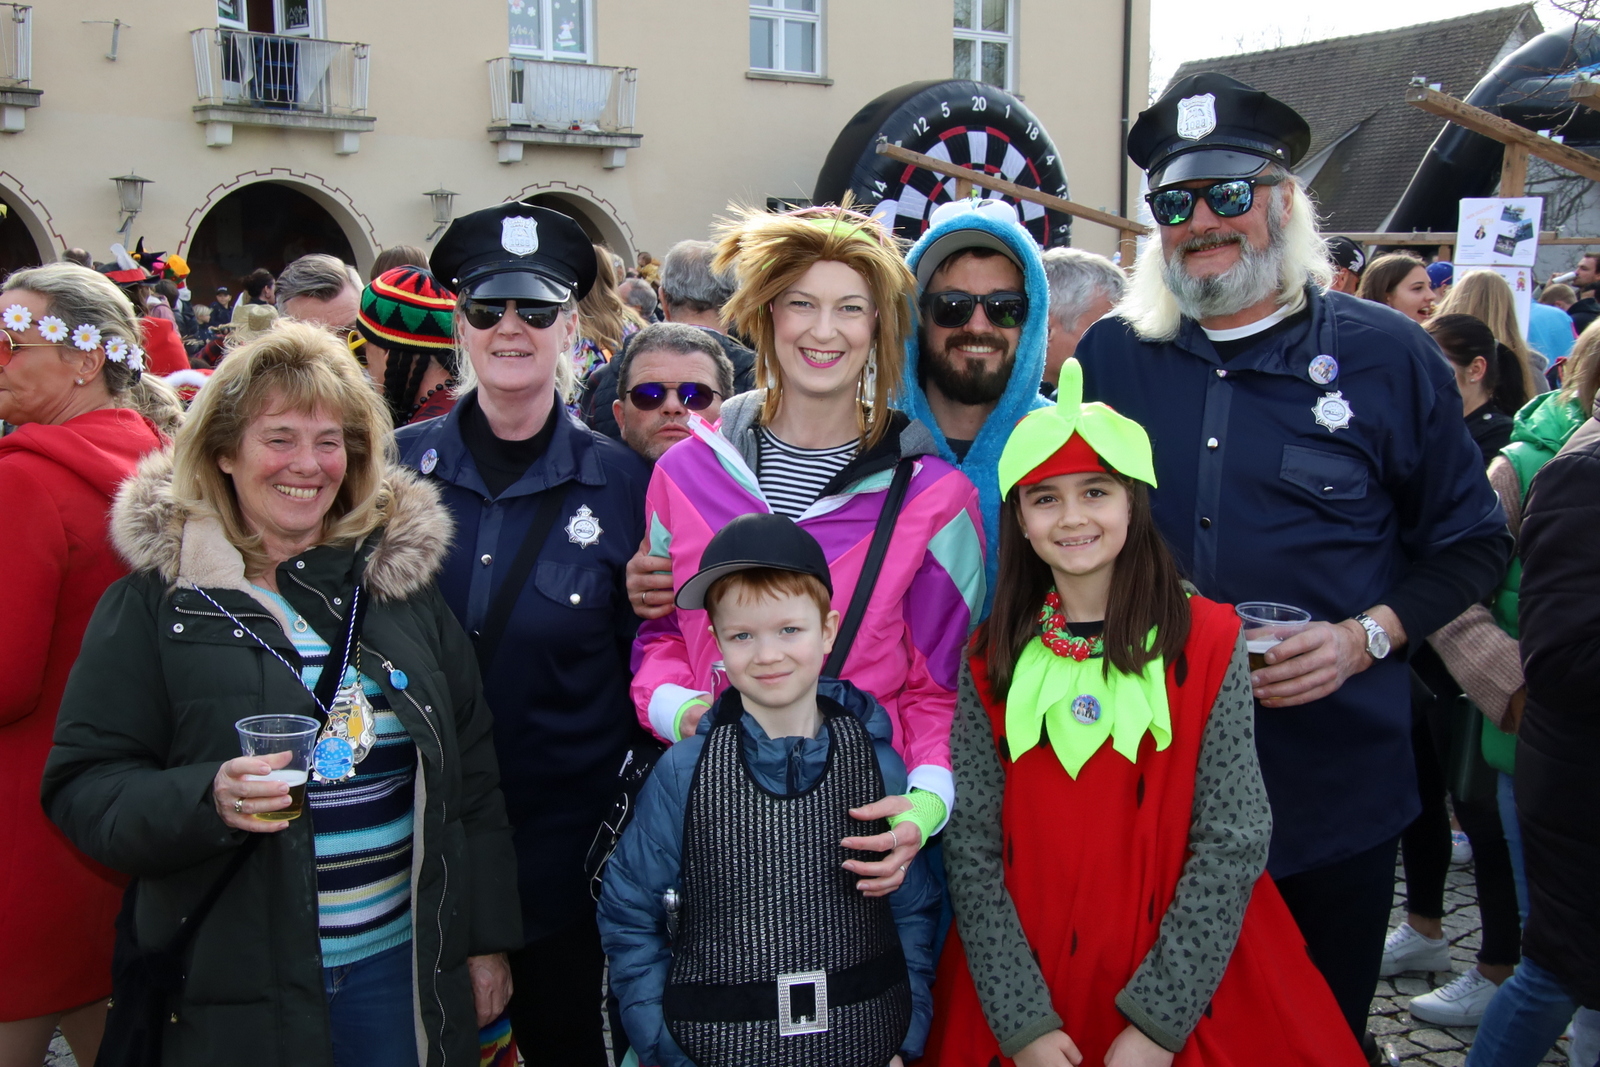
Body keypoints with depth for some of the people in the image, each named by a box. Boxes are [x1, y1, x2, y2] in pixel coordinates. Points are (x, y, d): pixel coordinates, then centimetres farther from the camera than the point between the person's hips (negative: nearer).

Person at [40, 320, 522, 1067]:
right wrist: (207, 798, -25)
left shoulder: (400, 575, 5)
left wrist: (487, 940, 7)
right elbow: (82, 786, -6)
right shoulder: (156, 599, -3)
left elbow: (470, 770, 8)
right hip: (232, 986, -2)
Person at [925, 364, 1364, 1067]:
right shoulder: (991, 660, -2)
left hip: (1188, 993, -1)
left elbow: (1232, 839, -10)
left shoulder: (1208, 643, -7)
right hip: (1020, 985, 1)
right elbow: (972, 847, -6)